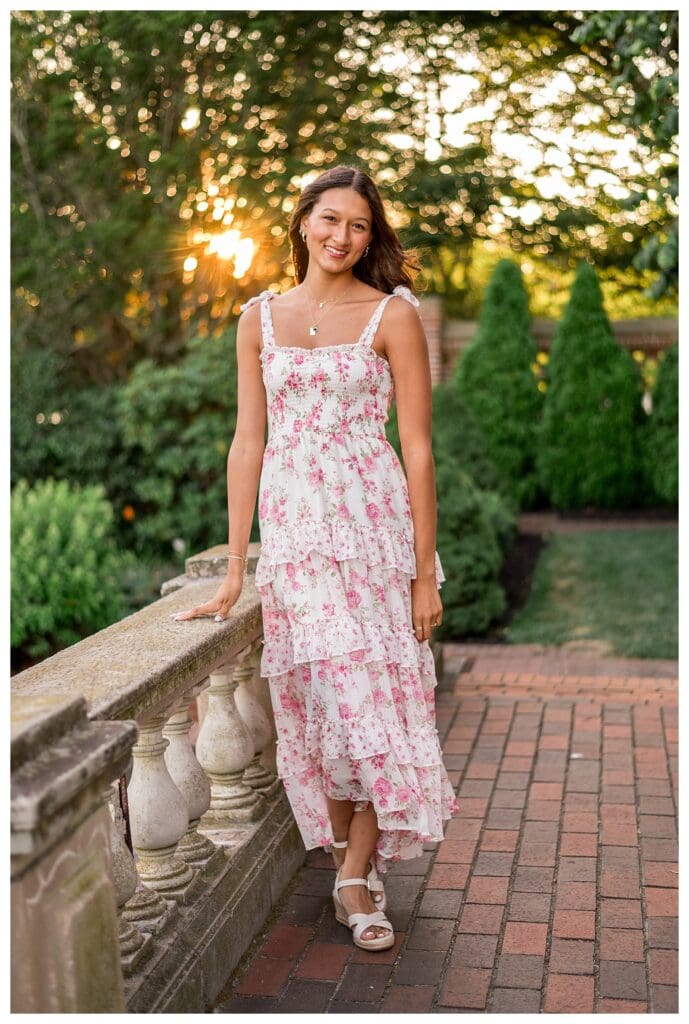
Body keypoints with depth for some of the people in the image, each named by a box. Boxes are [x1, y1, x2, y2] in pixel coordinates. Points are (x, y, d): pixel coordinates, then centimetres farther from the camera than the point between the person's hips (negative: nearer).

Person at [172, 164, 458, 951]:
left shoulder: (393, 314, 0)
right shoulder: (260, 317, 9)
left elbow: (417, 447, -3)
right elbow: (248, 442, 7)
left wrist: (425, 570, -7)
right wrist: (233, 569, 3)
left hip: (373, 520, -2)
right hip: (291, 525, 2)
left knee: (373, 697, -1)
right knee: (314, 701, 5)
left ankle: (356, 877, 13)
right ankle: (351, 871, 21)